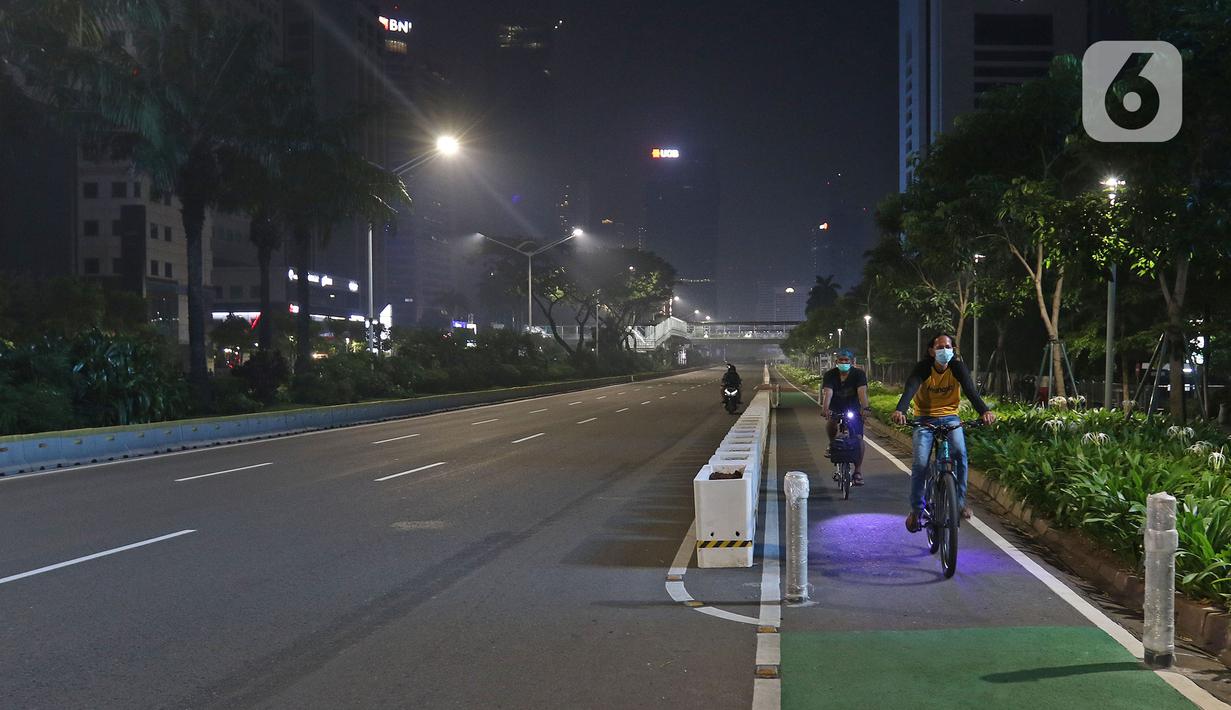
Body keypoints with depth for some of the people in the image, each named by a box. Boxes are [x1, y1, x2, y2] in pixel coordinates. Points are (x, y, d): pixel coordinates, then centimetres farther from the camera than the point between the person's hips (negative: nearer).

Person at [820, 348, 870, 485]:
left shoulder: (859, 374, -12)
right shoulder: (830, 375, -11)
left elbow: (862, 392, -27)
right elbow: (828, 393, -26)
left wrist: (864, 408, -44)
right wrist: (825, 409, -45)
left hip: (853, 409, 0)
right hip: (835, 409, 0)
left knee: (858, 437, -14)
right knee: (830, 424, -32)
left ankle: (858, 471, -5)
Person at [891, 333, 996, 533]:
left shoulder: (958, 367, -12)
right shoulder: (923, 367, -16)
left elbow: (970, 389, -27)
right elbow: (910, 388, -33)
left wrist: (984, 411, -47)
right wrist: (900, 410, -54)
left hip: (949, 417, 1)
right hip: (924, 418, -1)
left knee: (959, 452, -27)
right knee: (920, 463, -16)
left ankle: (960, 501, -14)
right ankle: (916, 509, 3)